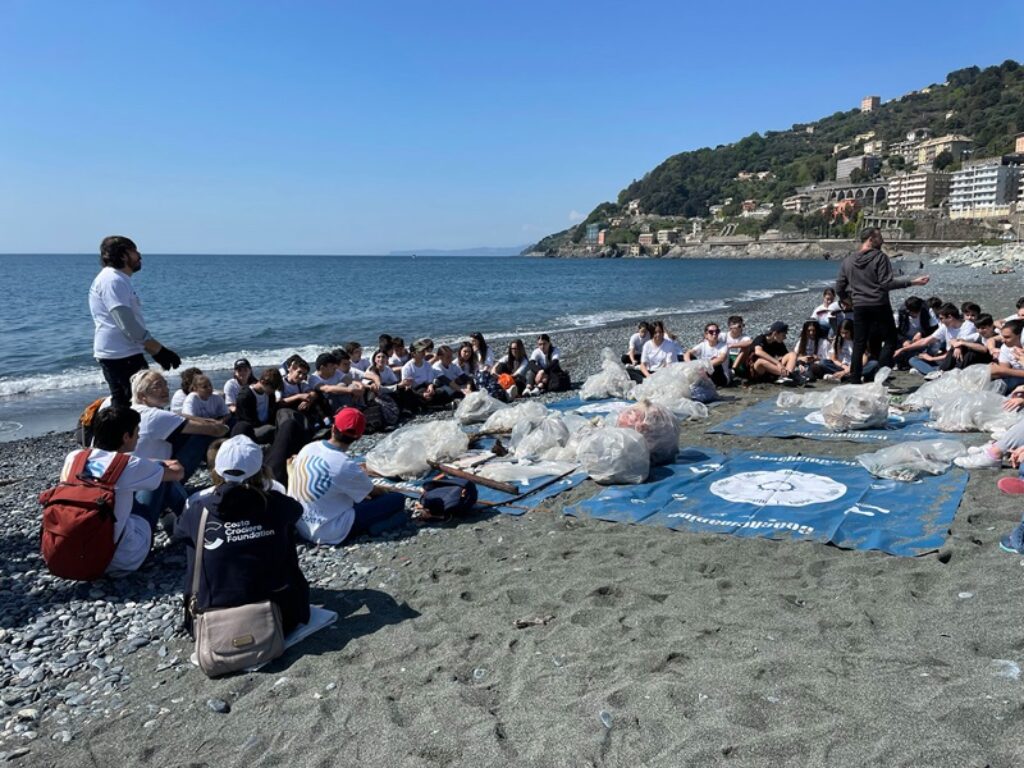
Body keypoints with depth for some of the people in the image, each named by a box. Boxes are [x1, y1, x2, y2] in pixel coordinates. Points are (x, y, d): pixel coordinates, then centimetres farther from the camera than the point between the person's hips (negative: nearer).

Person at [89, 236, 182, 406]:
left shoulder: (119, 279, 20)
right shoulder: (112, 280, -13)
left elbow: (131, 323, 23)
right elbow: (128, 325, -21)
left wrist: (156, 351, 17)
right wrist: (159, 350, -19)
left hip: (126, 354, 10)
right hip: (119, 356, -10)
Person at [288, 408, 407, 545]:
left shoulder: (308, 448, -6)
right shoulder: (346, 466, -24)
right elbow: (373, 492, -4)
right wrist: (388, 492, 19)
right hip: (328, 533, -7)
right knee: (398, 500, -9)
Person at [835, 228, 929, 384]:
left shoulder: (848, 261, 8)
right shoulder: (880, 257, -7)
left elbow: (839, 288, 11)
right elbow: (887, 283, -15)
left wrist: (846, 298, 30)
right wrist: (912, 281, -14)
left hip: (859, 307, 5)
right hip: (879, 306, -5)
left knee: (859, 344, 9)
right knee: (890, 341, 5)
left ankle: (855, 381, 9)